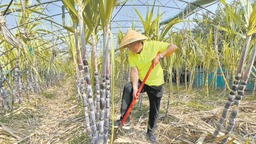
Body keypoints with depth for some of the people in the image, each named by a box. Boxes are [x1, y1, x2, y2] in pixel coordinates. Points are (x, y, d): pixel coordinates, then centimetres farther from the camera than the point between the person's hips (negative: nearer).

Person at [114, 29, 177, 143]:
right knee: (128, 88, -30)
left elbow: (173, 47, -16)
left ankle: (150, 132, 32)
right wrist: (135, 88, -34)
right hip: (141, 81, 2)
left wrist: (160, 56, -28)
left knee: (154, 110, 8)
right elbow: (134, 71, -20)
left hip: (156, 84, -1)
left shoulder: (153, 45, -18)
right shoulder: (131, 55, -10)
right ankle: (125, 119, -19)